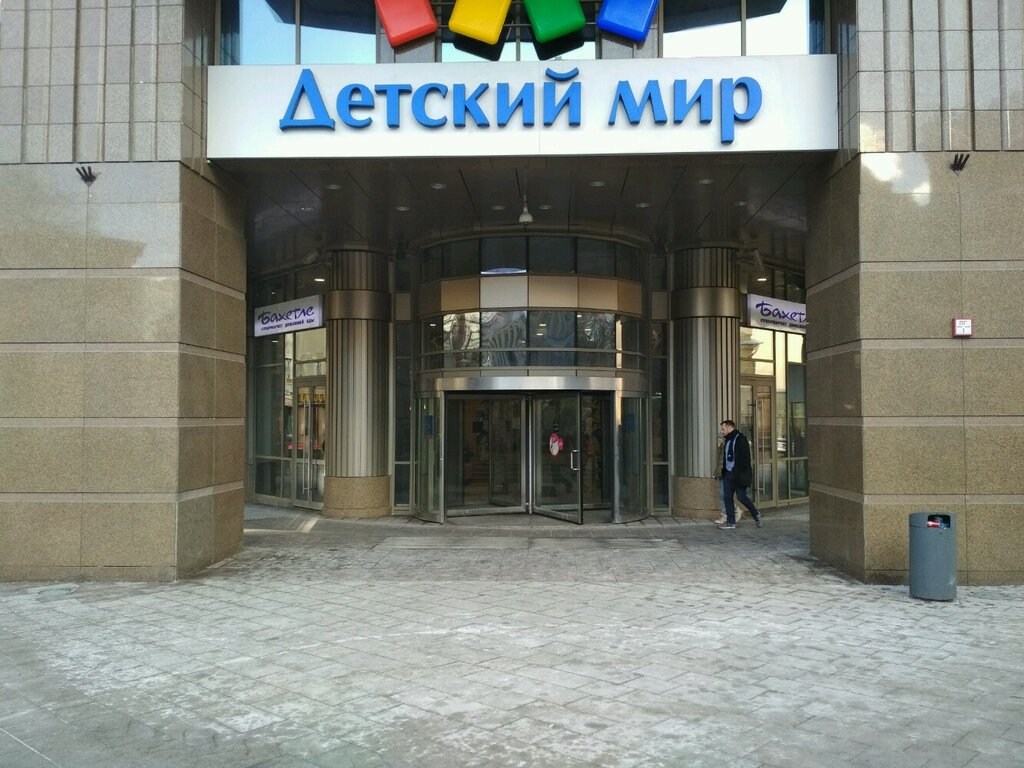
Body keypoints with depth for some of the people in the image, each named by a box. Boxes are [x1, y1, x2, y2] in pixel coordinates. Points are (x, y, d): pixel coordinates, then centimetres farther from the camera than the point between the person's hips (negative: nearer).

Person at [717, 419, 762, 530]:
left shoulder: (740, 439, -11)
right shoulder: (728, 440, 16)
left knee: (741, 496, -6)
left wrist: (740, 473, -22)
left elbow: (744, 458, -17)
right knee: (728, 497, 4)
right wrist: (724, 470, 14)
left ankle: (756, 514, 17)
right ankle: (730, 522, 8)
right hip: (728, 474, 9)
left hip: (739, 474, -9)